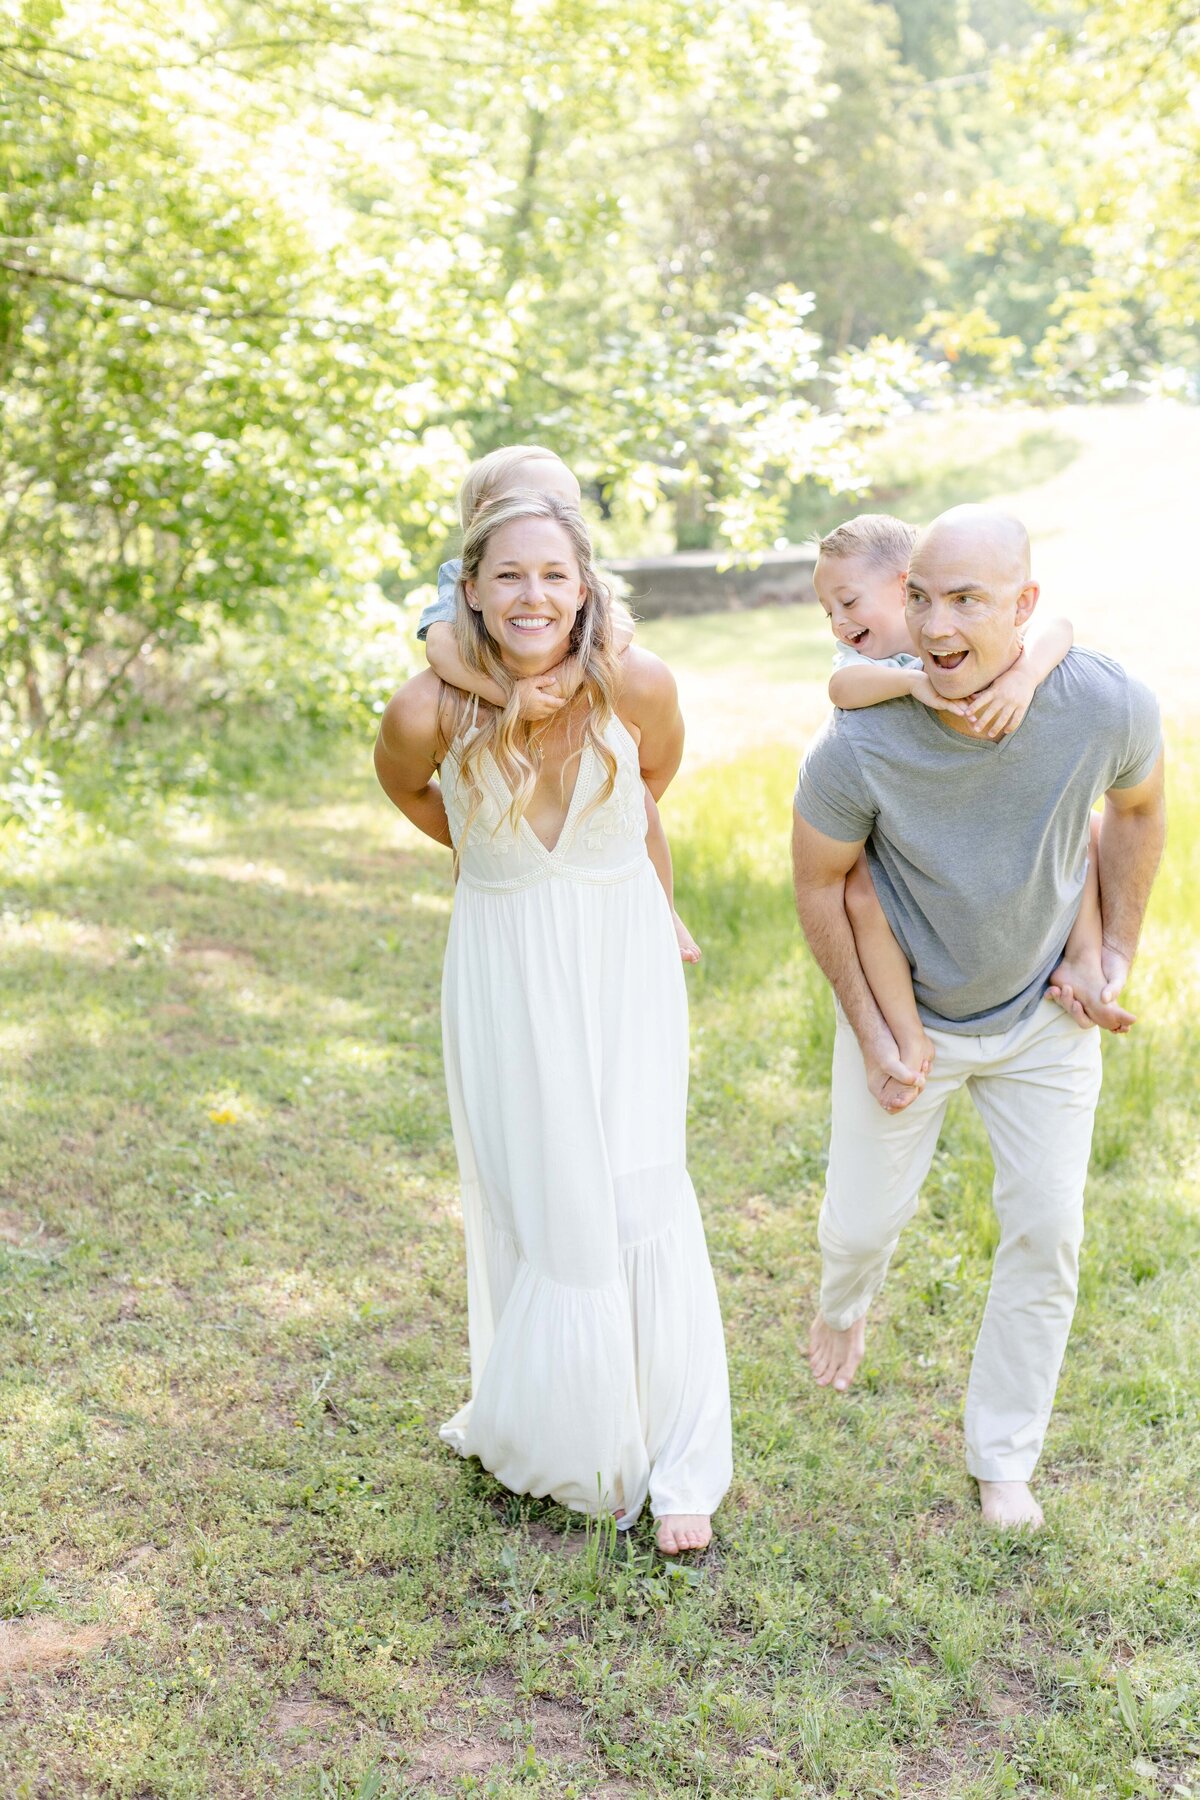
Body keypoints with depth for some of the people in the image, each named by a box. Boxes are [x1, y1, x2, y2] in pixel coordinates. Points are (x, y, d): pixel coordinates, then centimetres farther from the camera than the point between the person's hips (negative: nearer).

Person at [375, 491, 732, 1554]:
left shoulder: (637, 685, -15)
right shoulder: (431, 712, -16)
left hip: (623, 959, 0)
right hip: (506, 974, 0)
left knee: (639, 1197, -3)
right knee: (535, 1206, 8)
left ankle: (678, 1461, 12)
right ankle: (543, 1433, 30)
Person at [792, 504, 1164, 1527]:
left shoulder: (1107, 707, -26)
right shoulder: (861, 744, -31)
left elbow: (1138, 803, 0)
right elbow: (819, 881, -12)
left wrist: (1119, 950, 2)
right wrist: (869, 1033, -8)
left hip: (1044, 1017, 1)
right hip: (904, 1011, -1)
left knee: (1047, 1232, 2)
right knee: (865, 1219, 11)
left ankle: (1003, 1455, 24)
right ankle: (845, 1307, 51)